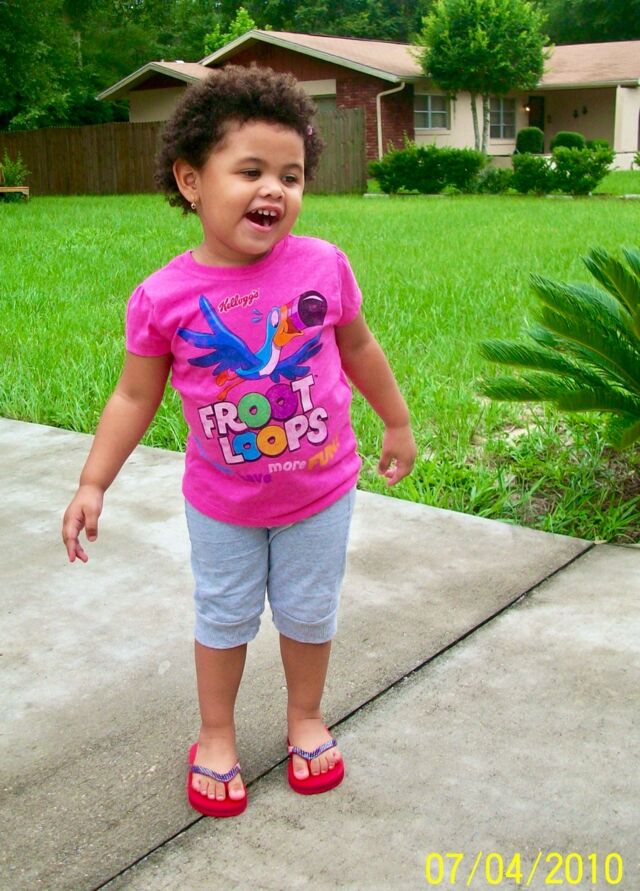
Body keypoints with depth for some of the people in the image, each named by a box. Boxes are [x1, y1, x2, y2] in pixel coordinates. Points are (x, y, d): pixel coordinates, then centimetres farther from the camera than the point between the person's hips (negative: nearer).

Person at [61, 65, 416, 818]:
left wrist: (397, 423, 12)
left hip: (320, 490, 1)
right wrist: (93, 484, -7)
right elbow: (135, 396, -6)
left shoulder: (323, 266, -16)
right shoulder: (163, 297, -19)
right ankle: (216, 735, 41)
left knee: (308, 614, 18)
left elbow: (359, 347, 2)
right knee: (223, 618, 18)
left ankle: (305, 717, 45)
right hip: (221, 502, 0)